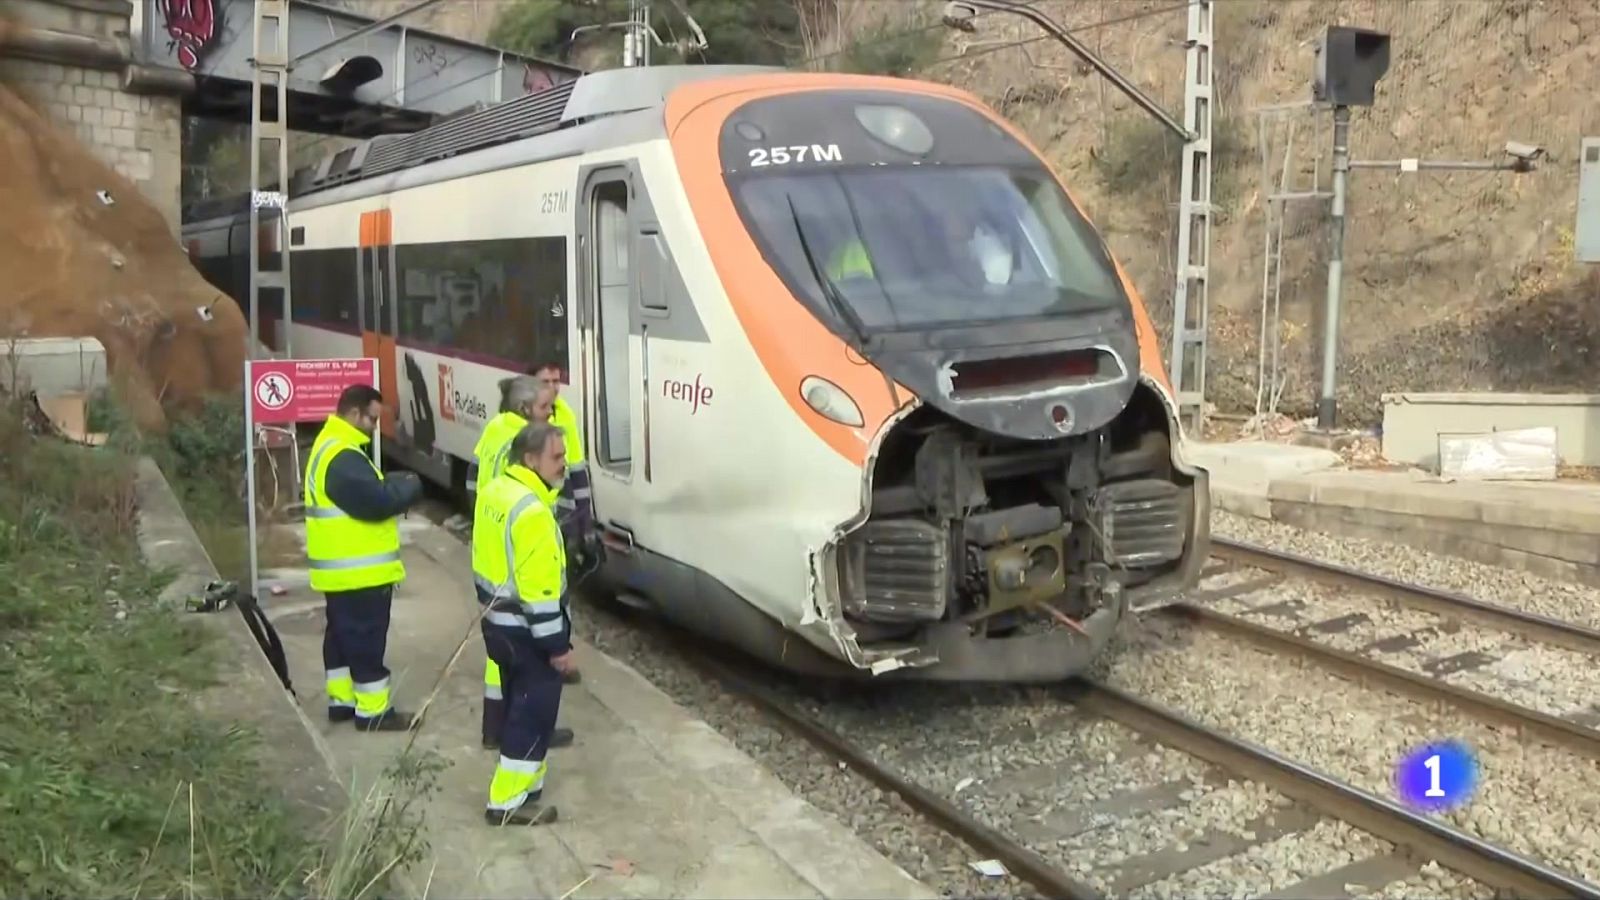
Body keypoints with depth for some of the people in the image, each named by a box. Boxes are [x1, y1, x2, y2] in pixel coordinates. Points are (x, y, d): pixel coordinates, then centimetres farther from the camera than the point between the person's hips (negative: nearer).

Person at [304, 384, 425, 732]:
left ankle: (341, 699, 29)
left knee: (342, 635, 18)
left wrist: (395, 485, 0)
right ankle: (373, 711, 5)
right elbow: (377, 501, -27)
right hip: (359, 570, -11)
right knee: (366, 640, -2)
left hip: (342, 568, 11)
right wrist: (410, 485, -10)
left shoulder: (330, 446, 14)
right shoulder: (343, 458, -23)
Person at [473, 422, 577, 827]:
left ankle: (522, 784, 33)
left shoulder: (495, 490, 4)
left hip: (498, 622, 10)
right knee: (534, 714, 2)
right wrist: (557, 644, -19)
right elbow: (540, 588, -26)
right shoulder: (532, 511, -26)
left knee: (521, 706, 21)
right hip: (525, 631, -10)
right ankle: (508, 802, 9)